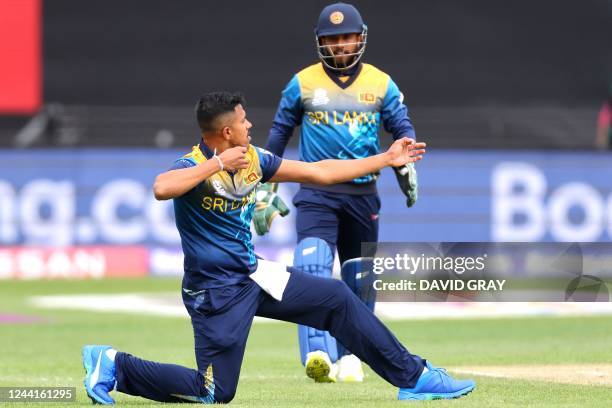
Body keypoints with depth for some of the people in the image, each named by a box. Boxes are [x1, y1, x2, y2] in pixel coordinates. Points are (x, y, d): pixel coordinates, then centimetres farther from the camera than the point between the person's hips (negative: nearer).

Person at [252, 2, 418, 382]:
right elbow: (278, 135, 10)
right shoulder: (303, 83, 3)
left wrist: (406, 165, -17)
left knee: (359, 280, 7)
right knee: (312, 270, -21)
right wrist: (266, 190, 9)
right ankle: (318, 354, -33)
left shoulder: (381, 84, 5)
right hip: (316, 193, -2)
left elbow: (403, 128, 4)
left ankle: (349, 355, 21)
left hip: (363, 194, 2)